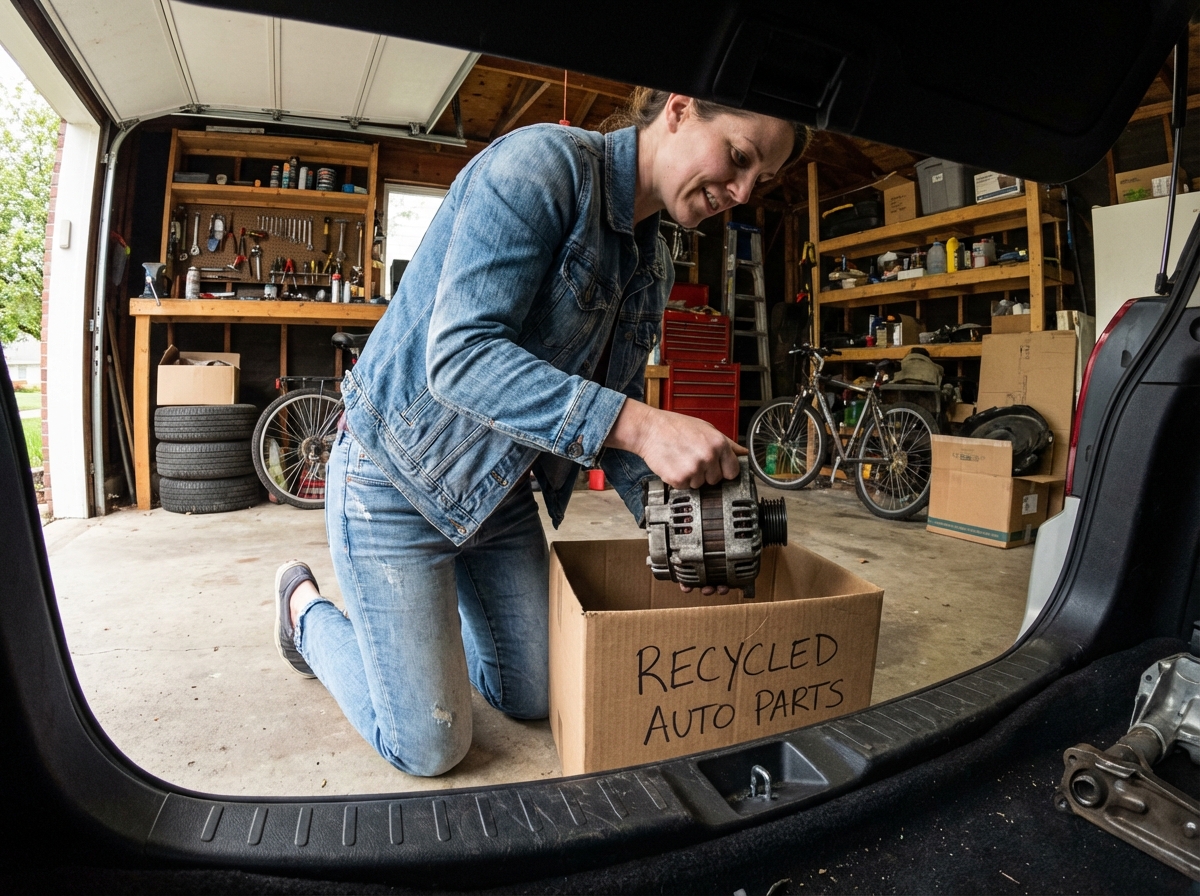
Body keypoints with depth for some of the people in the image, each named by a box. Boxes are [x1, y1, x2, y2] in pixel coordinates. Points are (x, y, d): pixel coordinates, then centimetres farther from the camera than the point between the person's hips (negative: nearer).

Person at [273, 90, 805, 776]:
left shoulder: (655, 266, 5)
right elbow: (459, 355, -31)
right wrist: (639, 425, -38)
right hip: (399, 478, -7)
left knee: (536, 700, 16)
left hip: (501, 490, 8)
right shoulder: (543, 163, -20)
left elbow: (614, 403, 8)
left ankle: (435, 601, 38)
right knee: (430, 748, 2)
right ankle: (306, 607, 26)